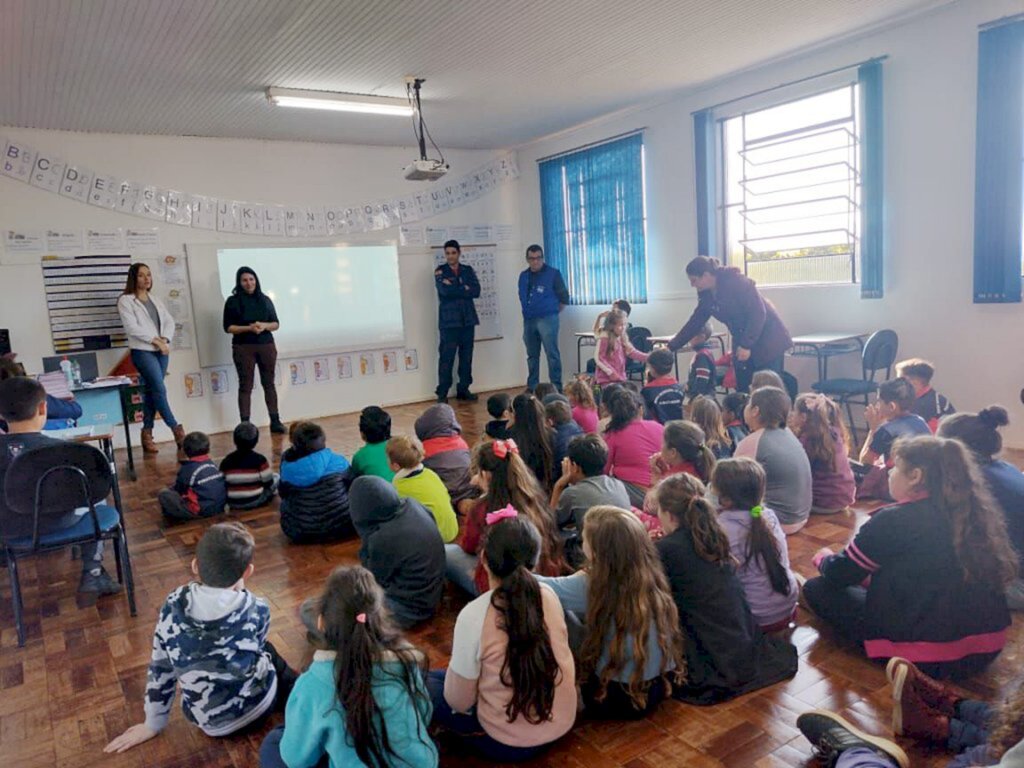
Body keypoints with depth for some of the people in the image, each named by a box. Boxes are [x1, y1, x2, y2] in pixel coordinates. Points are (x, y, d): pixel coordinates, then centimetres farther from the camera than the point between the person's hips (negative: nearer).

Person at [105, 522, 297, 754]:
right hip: (255, 706, -2)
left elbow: (160, 668, -2)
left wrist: (153, 724, 12)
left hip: (208, 722, 2)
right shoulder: (256, 609, -18)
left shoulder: (174, 606, -14)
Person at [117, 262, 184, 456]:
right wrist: (155, 340, -13)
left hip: (161, 351, 6)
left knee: (151, 392, 7)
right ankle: (177, 430, -9)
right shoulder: (126, 300, -2)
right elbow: (132, 327, -12)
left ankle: (147, 434, 12)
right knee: (160, 390, -12)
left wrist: (165, 339, -7)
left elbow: (169, 321, 10)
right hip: (142, 351, -6)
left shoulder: (155, 300, 17)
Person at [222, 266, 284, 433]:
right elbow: (228, 327, -3)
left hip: (266, 345, 3)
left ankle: (275, 421, 10)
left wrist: (264, 326, -12)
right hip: (243, 348, -3)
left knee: (269, 383, 6)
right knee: (245, 386, -1)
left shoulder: (265, 299, 9)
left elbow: (276, 324, 9)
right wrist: (248, 328, -16)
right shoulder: (232, 301, 1)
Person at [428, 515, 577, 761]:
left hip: (508, 743, -5)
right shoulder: (549, 596, -11)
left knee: (423, 682, 12)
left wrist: (453, 671, 7)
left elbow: (459, 702, -15)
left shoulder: (473, 615, -25)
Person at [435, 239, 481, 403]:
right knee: (446, 358, -6)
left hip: (467, 319, 3)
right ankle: (442, 393, -1)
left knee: (466, 357, 6)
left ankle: (463, 389, 16)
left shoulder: (468, 270, 12)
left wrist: (455, 288, -7)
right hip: (449, 320, -3)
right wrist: (465, 289, -4)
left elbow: (476, 291, -3)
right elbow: (445, 291, -14)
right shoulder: (440, 271, 4)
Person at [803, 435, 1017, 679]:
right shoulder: (977, 513, 2)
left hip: (928, 656, -7)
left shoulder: (895, 520, -16)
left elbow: (838, 574, -4)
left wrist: (823, 557, 19)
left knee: (817, 589, 5)